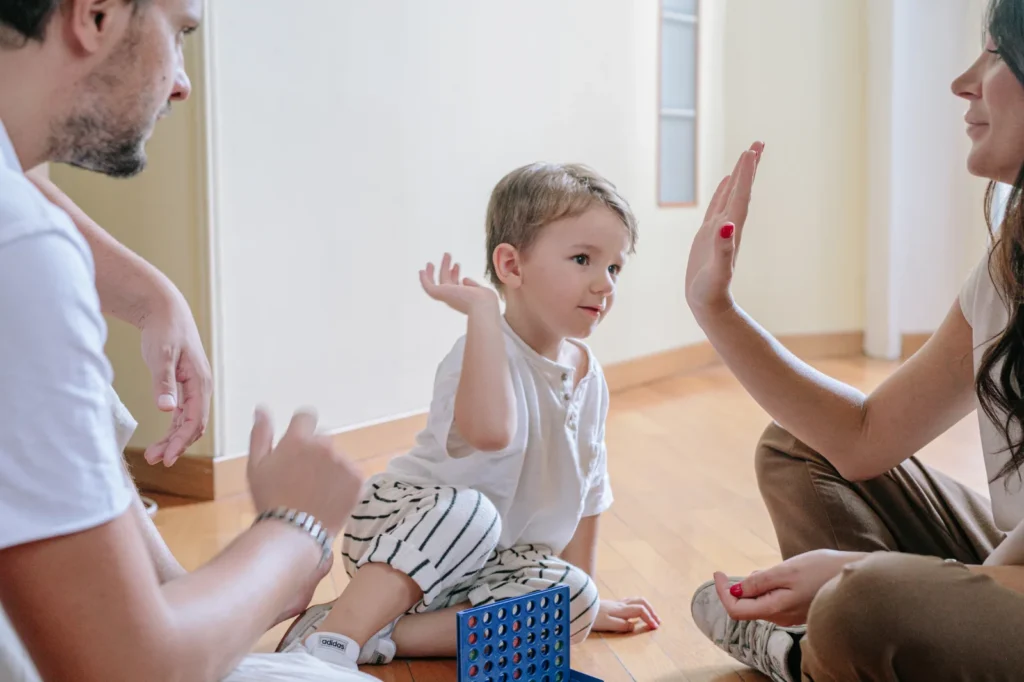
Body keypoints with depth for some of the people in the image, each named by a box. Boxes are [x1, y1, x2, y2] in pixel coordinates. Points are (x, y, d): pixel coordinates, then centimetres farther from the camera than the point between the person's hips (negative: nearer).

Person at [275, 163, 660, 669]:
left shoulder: (587, 374, 4)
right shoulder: (485, 351, -21)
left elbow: (586, 487, 14)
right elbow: (490, 430, -46)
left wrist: (586, 591, 18)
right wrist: (482, 308, -37)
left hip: (488, 563, 7)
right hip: (397, 525, -7)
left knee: (574, 604, -19)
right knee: (468, 510, -38)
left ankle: (382, 636, -22)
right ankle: (332, 636, -35)